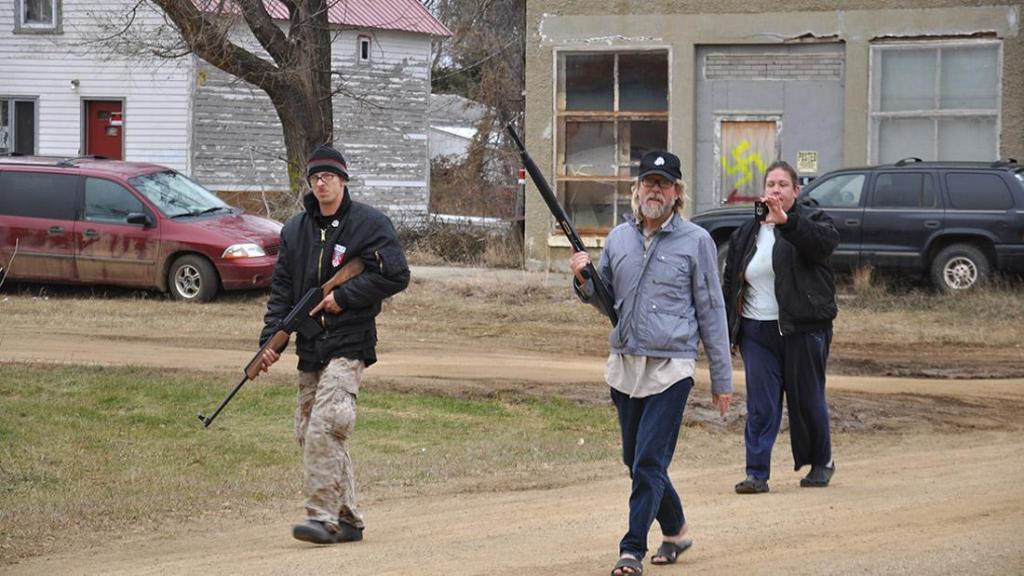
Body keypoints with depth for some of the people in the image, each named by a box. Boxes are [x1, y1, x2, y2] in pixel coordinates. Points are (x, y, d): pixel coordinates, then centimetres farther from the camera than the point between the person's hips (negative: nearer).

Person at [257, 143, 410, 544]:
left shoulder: (369, 224, -3)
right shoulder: (295, 230, 13)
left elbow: (395, 276, -8)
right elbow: (282, 289, 13)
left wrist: (343, 297, -12)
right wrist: (271, 339, 1)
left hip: (349, 344, -7)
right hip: (310, 346, 7)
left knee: (324, 428, -20)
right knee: (308, 432, 8)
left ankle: (324, 517, -20)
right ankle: (347, 518, 17)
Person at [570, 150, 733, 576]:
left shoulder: (696, 241, -2)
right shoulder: (619, 238, 10)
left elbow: (711, 312, -1)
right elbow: (604, 299, 19)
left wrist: (722, 380, -1)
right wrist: (584, 279, -5)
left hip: (670, 369, -5)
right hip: (624, 366, 5)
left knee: (649, 462, -11)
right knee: (636, 460, 14)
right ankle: (674, 531, 32)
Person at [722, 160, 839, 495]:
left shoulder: (810, 220, 0)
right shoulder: (746, 234, 13)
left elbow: (826, 240, -25)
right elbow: (730, 284, 19)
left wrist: (786, 221, -39)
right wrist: (728, 331, 15)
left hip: (803, 329, -3)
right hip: (758, 331, 3)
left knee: (807, 401, 7)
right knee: (760, 405, -4)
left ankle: (821, 463, 27)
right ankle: (757, 473, -4)